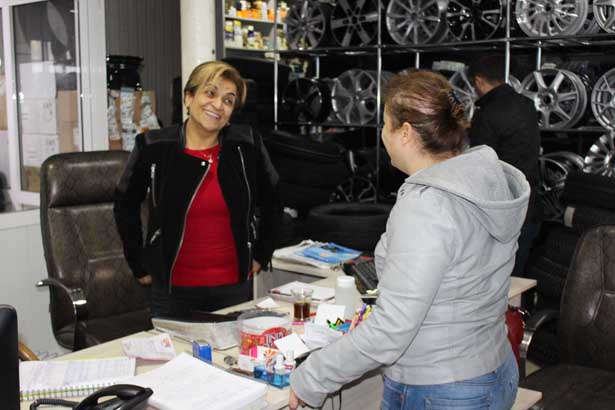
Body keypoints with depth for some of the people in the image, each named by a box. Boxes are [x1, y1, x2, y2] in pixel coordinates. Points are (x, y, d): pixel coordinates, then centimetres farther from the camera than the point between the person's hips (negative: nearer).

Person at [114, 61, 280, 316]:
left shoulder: (246, 146, -4)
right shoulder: (153, 148, -6)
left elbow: (272, 201, 9)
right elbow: (125, 207, 6)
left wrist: (261, 255, 8)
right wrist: (140, 267, 5)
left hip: (234, 286, 1)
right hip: (173, 288, -1)